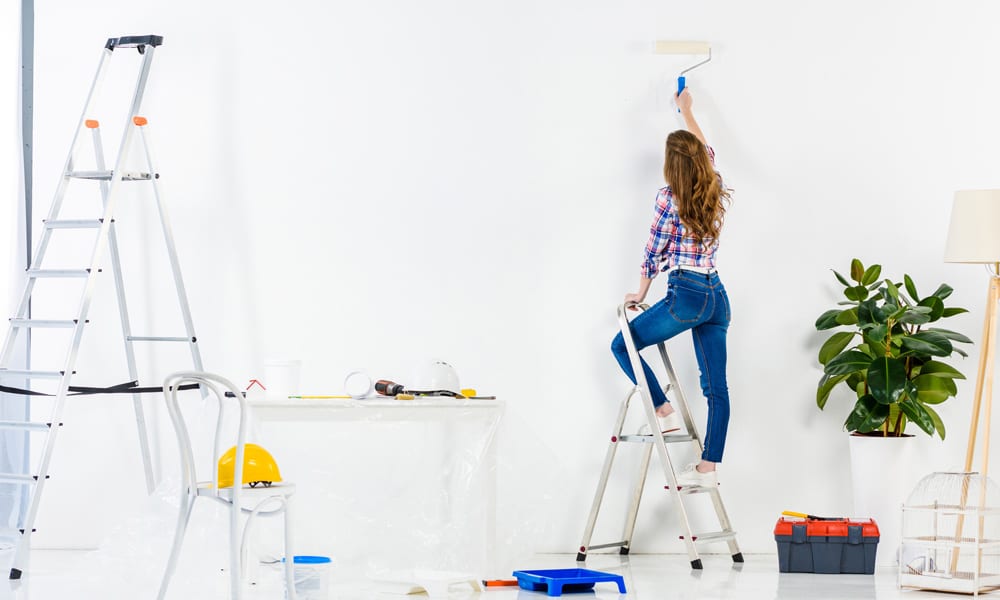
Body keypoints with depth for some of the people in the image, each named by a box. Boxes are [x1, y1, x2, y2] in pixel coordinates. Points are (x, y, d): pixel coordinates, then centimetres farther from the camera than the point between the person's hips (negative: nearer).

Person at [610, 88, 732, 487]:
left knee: (623, 345, 11)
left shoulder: (670, 198, -7)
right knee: (716, 387, 3)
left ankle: (665, 411, 2)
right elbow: (705, 151, 30)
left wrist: (640, 293, 14)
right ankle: (709, 467, 2)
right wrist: (686, 112, 44)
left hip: (685, 293, -6)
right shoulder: (715, 192, 9)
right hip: (717, 296, 7)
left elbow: (653, 251, -1)